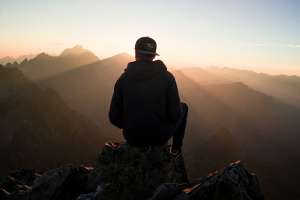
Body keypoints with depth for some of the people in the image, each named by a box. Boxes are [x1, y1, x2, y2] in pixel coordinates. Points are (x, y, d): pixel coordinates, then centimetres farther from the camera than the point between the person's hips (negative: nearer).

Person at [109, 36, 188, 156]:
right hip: (160, 135, -2)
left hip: (133, 137, 2)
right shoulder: (167, 77, -14)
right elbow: (175, 115, -17)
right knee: (183, 106, 27)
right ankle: (175, 148, 38)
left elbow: (114, 117, -9)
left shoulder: (123, 79, -9)